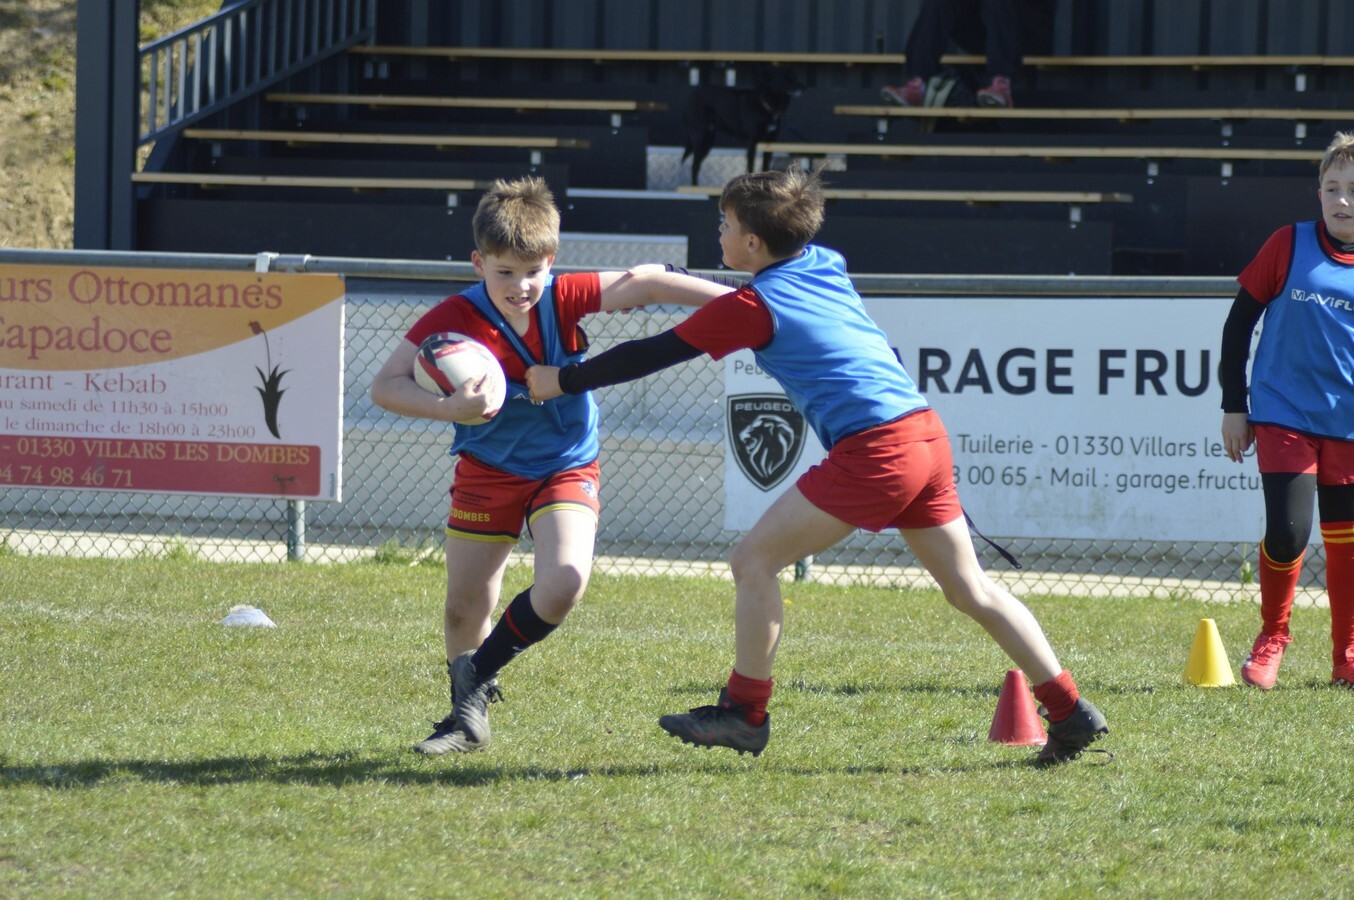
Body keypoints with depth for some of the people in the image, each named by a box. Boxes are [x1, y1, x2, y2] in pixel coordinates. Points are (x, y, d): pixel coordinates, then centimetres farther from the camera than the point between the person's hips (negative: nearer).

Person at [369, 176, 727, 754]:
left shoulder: (563, 300, -18)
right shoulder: (455, 319, -21)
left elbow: (642, 284, -15)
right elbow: (385, 386, -21)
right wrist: (448, 409, -38)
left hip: (566, 467, 0)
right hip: (487, 471, 0)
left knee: (565, 581, -24)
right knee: (464, 610, 6)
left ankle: (479, 675, -1)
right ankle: (469, 720, 31)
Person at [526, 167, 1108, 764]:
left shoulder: (752, 306, -3)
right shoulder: (826, 266, 17)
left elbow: (656, 354, 2)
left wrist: (563, 380, 14)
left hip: (872, 448, -8)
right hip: (927, 432, 8)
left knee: (754, 561, 0)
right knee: (970, 588, 12)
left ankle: (745, 713, 4)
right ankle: (1071, 713, 10)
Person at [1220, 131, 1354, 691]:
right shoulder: (1289, 246, -4)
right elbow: (1240, 322, 3)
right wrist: (1233, 406, 2)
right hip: (1284, 415, -2)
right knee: (1286, 532, -13)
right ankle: (1271, 639, 11)